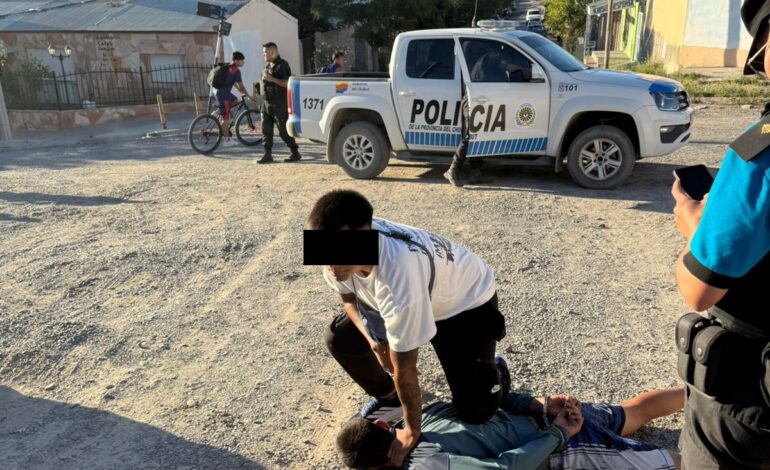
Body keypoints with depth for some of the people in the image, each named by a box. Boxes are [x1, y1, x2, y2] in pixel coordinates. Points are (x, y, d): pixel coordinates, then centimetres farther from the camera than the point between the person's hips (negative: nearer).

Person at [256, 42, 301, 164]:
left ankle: (295, 153, 6)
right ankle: (267, 155, 10)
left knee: (284, 130, -5)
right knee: (266, 130, 5)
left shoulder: (282, 65, -9)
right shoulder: (267, 65, 17)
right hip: (267, 103, 8)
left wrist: (272, 79, -21)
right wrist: (264, 79, 7)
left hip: (280, 104, -8)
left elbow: (287, 83, -18)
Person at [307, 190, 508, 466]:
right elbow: (348, 296, -1)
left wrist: (411, 431, -18)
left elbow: (404, 368, -32)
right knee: (339, 339, -1)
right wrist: (372, 338, -18)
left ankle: (494, 375, 22)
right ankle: (386, 395, 25)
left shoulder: (398, 277, -46)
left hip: (467, 300, -6)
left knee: (473, 411, -14)